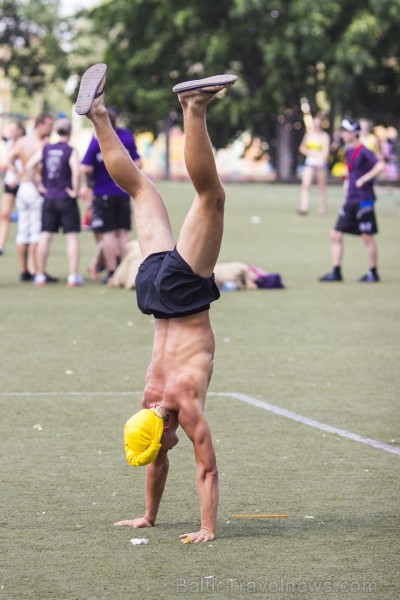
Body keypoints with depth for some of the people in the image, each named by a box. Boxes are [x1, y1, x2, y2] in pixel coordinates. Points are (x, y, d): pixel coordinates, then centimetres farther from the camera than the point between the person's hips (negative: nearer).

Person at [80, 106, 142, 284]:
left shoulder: (97, 139, -13)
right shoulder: (127, 136, -3)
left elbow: (86, 169, -17)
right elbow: (137, 163, 0)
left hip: (103, 192, -3)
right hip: (123, 191, 3)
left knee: (107, 233, 3)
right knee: (122, 232, 11)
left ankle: (112, 272, 2)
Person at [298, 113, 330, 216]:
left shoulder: (324, 136, -2)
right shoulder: (309, 134, 10)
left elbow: (326, 151, -12)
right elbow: (302, 148, 18)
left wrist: (321, 160, -29)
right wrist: (308, 153, -1)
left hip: (321, 163, -3)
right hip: (309, 162, 3)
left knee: (322, 187, 5)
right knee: (305, 184, -13)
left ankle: (322, 208, 16)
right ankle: (304, 208, -18)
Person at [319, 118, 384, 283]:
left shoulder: (363, 151, -13)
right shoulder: (348, 151, 12)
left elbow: (380, 166, -27)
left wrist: (363, 180, -23)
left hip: (363, 200, -8)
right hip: (350, 201, 8)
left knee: (367, 237, 0)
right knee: (336, 234, 4)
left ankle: (373, 273, 11)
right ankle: (336, 272, 8)